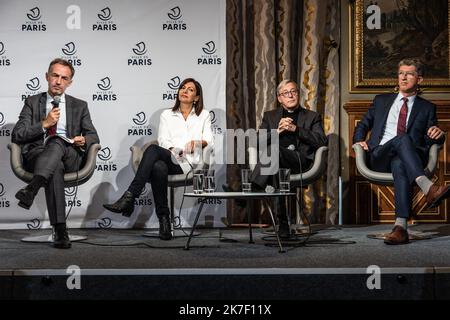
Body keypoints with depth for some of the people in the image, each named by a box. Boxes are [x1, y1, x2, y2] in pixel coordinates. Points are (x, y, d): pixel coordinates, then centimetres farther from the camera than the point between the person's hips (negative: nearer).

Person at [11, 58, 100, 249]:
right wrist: (44, 124, -5)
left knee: (57, 141, -36)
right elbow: (16, 135, 7)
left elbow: (93, 136, 17)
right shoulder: (32, 102, 18)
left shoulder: (79, 106, 22)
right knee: (55, 166, -38)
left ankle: (31, 189, -56)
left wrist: (84, 140, -8)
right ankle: (60, 231, -46)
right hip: (37, 154, -1)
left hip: (69, 156, 1)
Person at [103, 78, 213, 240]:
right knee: (158, 167, -39)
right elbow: (163, 140, 10)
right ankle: (164, 220, -33)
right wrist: (175, 151, -11)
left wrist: (197, 143, -12)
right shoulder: (167, 115, 26)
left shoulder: (204, 115, 24)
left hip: (186, 163, -2)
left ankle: (129, 198, -41)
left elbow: (208, 140, 11)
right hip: (167, 157, 2)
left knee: (153, 149, -34)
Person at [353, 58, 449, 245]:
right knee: (402, 138, -35)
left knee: (400, 165, -41)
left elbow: (433, 140, 15)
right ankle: (429, 189, -55)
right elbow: (363, 125, 28)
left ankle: (401, 227, -55)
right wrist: (359, 140, 6)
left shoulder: (427, 108, 21)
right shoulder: (381, 101, 25)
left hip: (408, 158, 0)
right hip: (379, 158, 1)